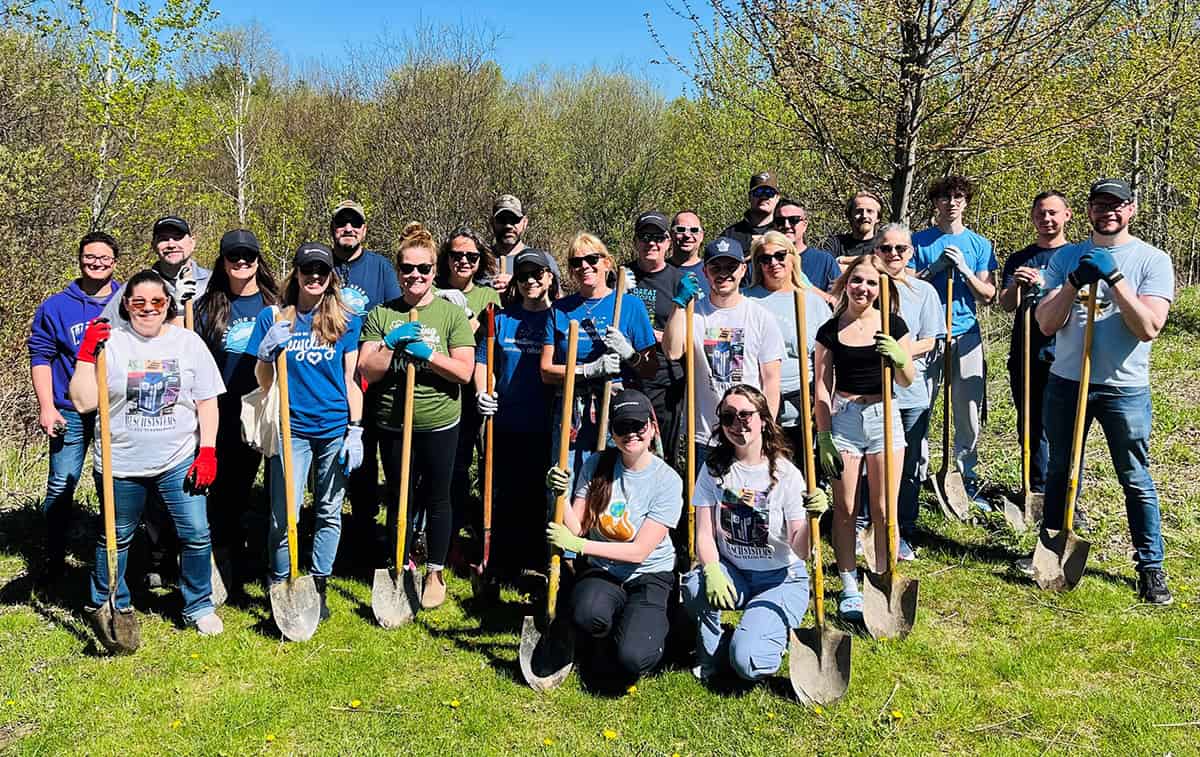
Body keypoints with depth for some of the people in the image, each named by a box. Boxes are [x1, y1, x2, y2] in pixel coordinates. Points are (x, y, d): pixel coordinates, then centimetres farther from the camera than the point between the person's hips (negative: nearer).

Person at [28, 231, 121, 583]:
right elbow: (41, 356, 3)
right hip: (70, 412, -1)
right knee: (60, 486, 1)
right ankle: (53, 558, 16)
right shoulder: (56, 306, 4)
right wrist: (46, 407, -6)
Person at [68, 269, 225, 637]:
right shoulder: (110, 342, -3)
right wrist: (87, 355, -17)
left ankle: (199, 606, 18)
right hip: (121, 463, 0)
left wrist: (207, 452, -4)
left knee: (196, 535, -2)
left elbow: (207, 401, 2)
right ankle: (105, 606, 37)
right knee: (116, 538, 16)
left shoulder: (188, 342, 0)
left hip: (179, 461, 0)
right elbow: (83, 402, -8)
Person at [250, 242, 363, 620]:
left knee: (329, 513, 9)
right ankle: (279, 587, 15)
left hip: (335, 429, 1)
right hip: (292, 428, -1)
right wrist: (267, 354, -16)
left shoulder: (346, 320, 4)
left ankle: (318, 588, 22)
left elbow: (351, 379, 5)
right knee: (284, 515, -5)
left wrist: (355, 430, -2)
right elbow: (263, 382, 4)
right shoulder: (273, 317, 2)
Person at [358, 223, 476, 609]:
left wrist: (428, 353, -20)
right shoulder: (380, 315, 2)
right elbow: (368, 372, -4)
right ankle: (401, 570, 29)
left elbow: (465, 371, -10)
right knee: (399, 500, 13)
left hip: (439, 424, -1)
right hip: (394, 425, 1)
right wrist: (389, 345, -18)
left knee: (437, 498, 10)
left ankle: (435, 573, 26)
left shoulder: (452, 313, -3)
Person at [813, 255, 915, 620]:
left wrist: (900, 358, -19)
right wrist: (824, 437, -3)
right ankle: (849, 587, 18)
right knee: (845, 509, 5)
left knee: (883, 509, 3)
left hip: (884, 416, 0)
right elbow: (822, 386, 1)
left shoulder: (893, 325, 1)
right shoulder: (830, 330, 0)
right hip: (844, 418, 0)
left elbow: (908, 380, 3)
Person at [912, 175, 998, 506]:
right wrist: (936, 268, -12)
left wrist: (964, 269, -12)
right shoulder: (919, 241, 6)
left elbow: (988, 295, 3)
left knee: (969, 415, 3)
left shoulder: (979, 244, 9)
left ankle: (968, 480, 14)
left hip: (966, 337, 1)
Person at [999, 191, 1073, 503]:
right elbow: (1006, 305, 0)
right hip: (1026, 357, 2)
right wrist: (1016, 285, -21)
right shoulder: (1018, 260, 11)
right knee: (1030, 427, 9)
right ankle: (1038, 493, 21)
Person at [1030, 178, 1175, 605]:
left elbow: (1148, 328, -15)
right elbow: (1046, 324, -3)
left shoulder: (1152, 260, -3)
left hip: (1125, 389, -3)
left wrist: (1114, 277, -21)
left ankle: (1151, 568, 15)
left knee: (1137, 481, 3)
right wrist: (1075, 281, -17)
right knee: (1059, 473, 14)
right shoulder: (1066, 258, 5)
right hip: (1066, 382, 3)